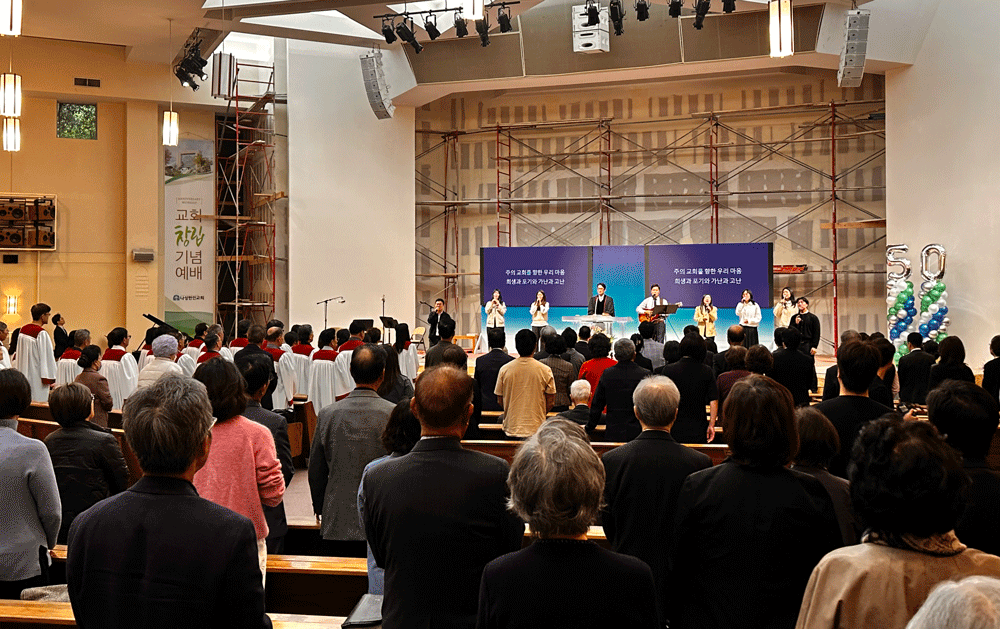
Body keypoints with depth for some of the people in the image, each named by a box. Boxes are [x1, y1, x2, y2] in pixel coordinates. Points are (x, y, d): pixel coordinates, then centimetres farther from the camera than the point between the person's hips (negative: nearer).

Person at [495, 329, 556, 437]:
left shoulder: (504, 370, -1)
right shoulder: (545, 370, -4)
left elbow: (500, 401, 7)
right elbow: (550, 402, 2)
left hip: (511, 429, 1)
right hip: (536, 429, -1)